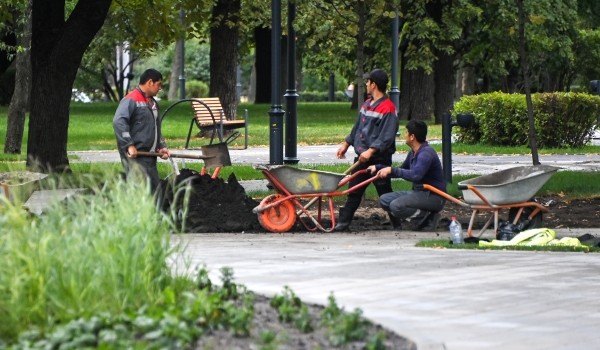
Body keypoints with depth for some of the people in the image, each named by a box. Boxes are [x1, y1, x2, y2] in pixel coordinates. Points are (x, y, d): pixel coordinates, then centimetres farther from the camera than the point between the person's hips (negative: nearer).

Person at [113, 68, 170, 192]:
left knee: (154, 187, 7)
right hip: (135, 155, -9)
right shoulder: (131, 100, -9)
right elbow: (118, 122, -20)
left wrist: (161, 147, 16)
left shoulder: (153, 103, 21)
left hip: (149, 155, 9)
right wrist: (129, 145, -24)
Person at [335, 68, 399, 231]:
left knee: (385, 193, 0)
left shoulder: (388, 108, -15)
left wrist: (371, 151, -30)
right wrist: (345, 144, 23)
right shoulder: (367, 104, 13)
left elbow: (386, 137, -22)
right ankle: (343, 221, 13)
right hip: (361, 157, 8)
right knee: (354, 192, 9)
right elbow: (357, 128, 23)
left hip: (379, 159, -8)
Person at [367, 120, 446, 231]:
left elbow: (415, 175, -36)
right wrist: (378, 167, 18)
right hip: (419, 193, 9)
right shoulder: (413, 153, 10)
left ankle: (427, 220, -8)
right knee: (384, 200, 3)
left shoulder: (426, 153, -20)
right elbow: (401, 171, 25)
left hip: (434, 196, -9)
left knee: (396, 205, -27)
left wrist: (392, 170, -30)